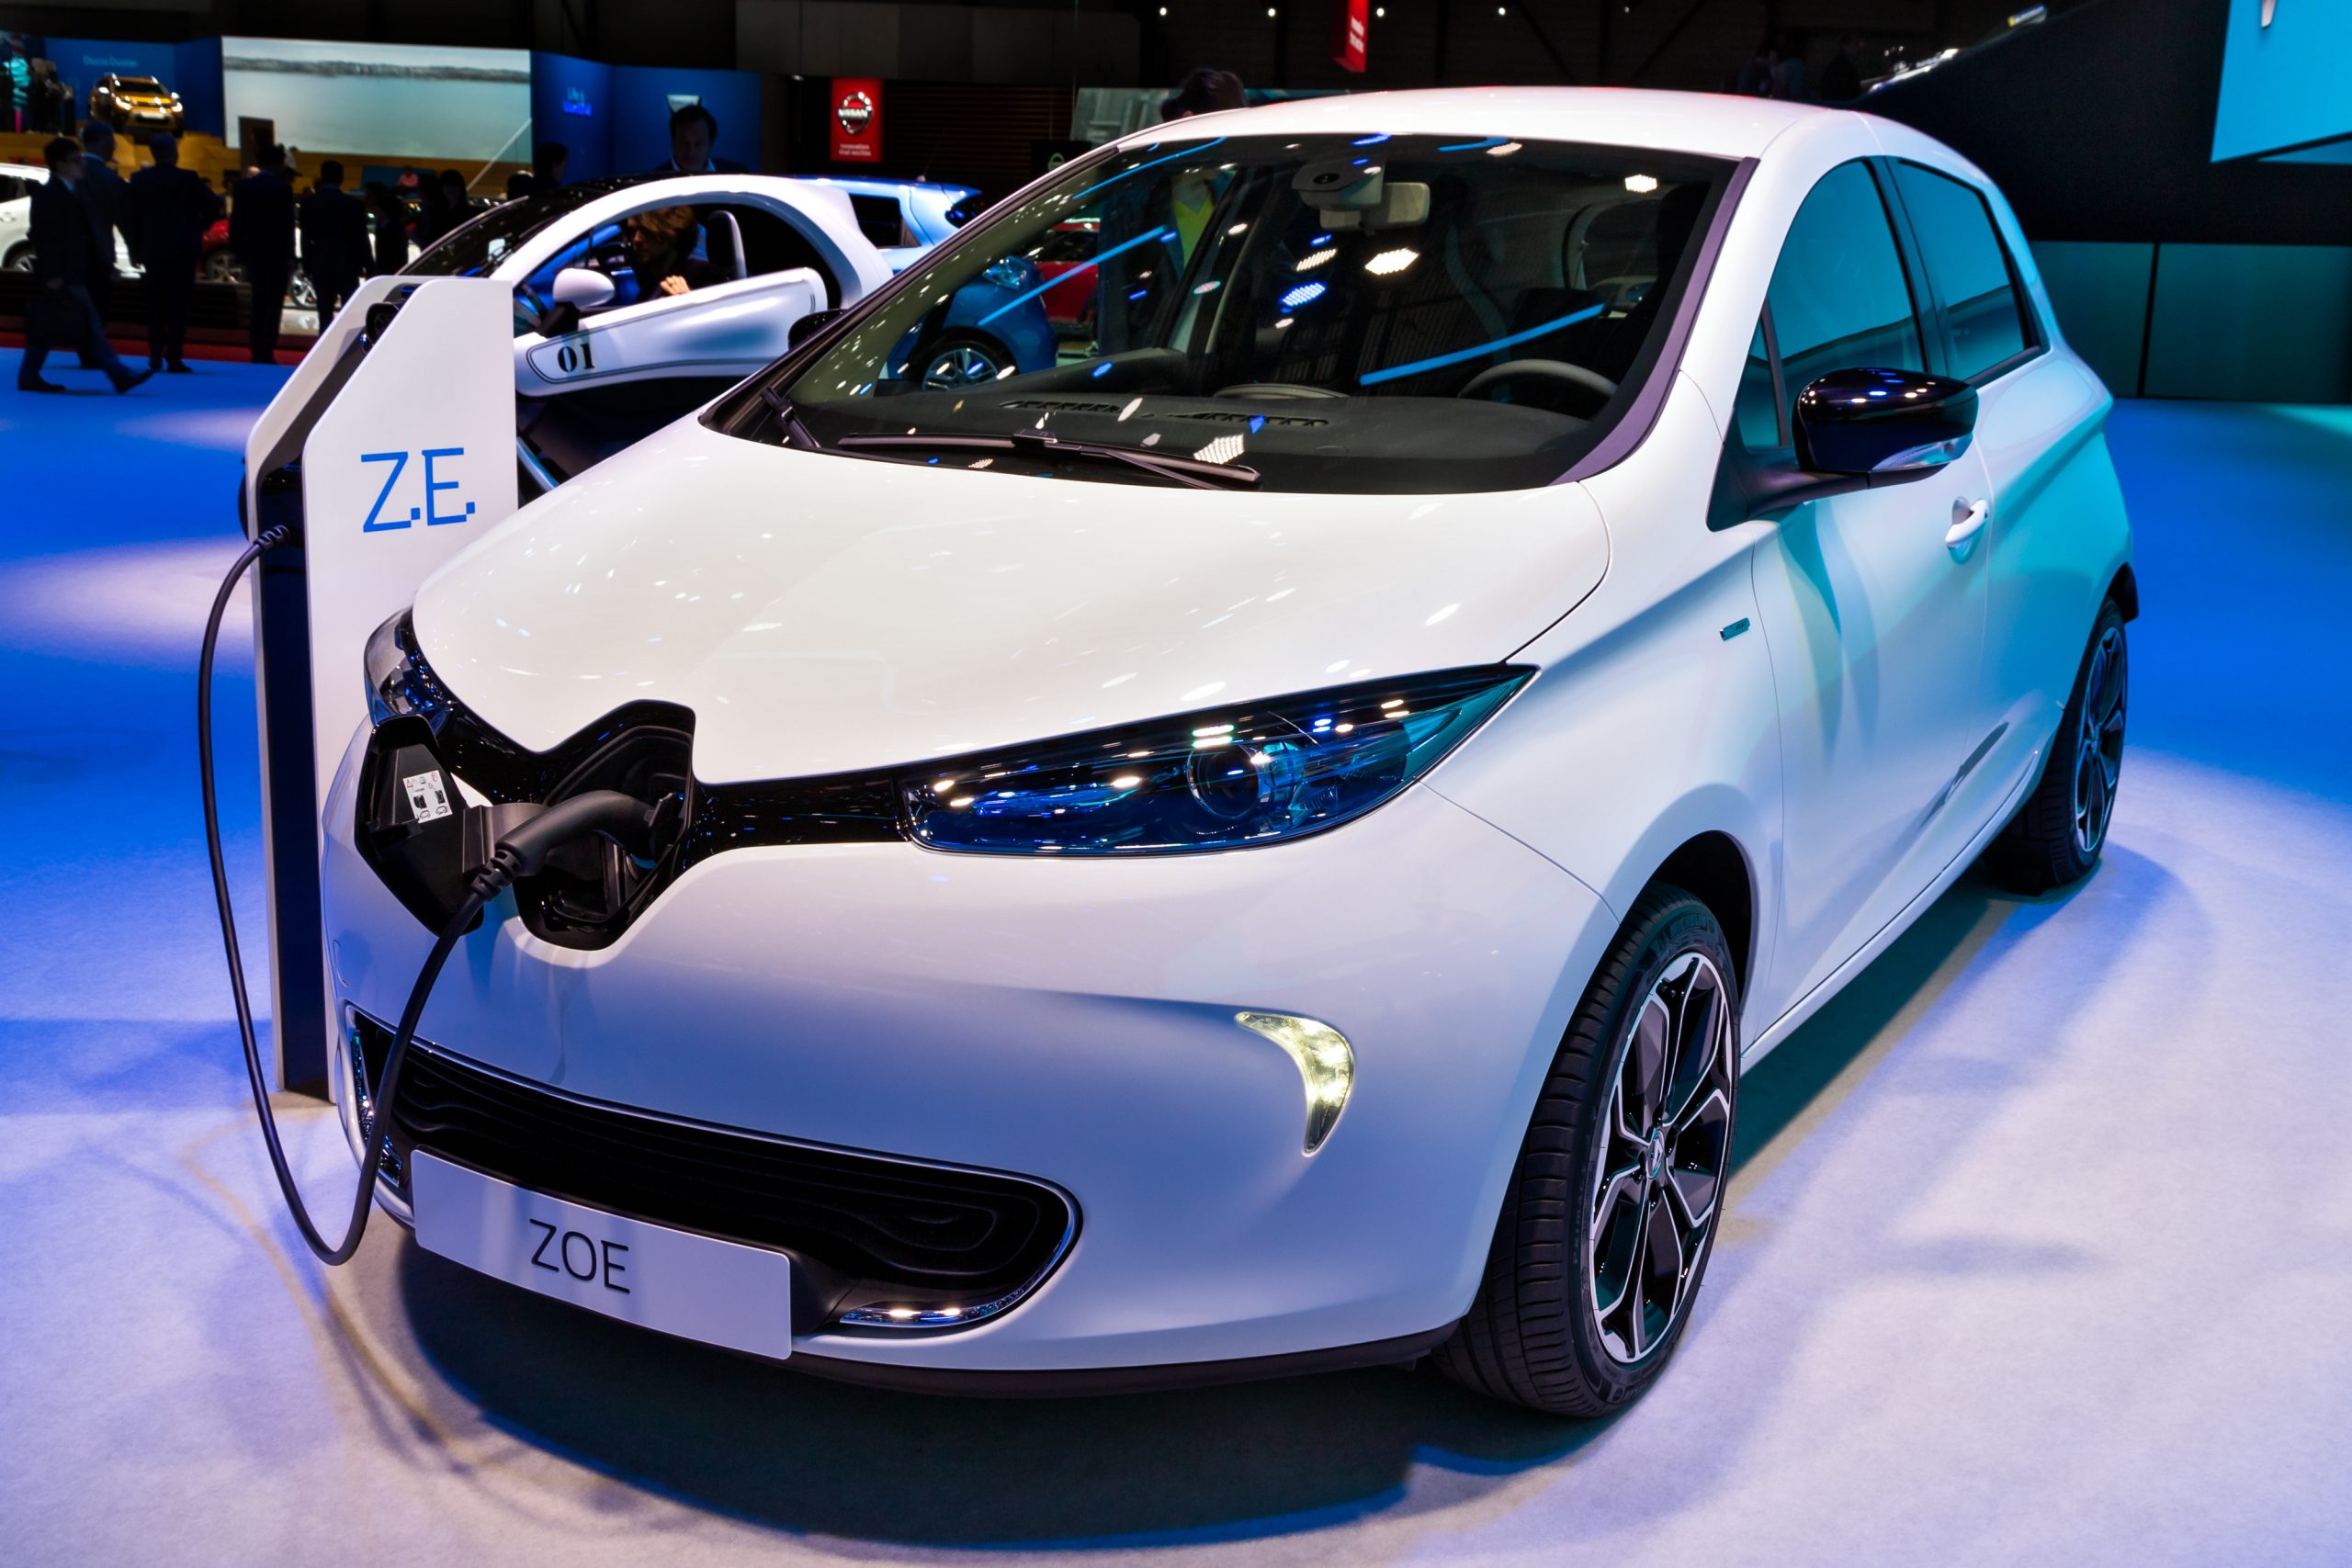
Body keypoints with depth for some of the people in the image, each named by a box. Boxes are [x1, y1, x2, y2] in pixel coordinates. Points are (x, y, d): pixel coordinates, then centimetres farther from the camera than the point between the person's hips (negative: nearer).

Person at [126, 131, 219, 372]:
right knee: (178, 305, -1)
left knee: (155, 304, 16)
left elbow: (128, 211, 0)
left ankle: (155, 354, 15)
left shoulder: (139, 179, 0)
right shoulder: (188, 179, -11)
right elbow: (213, 205, -12)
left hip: (152, 250, 4)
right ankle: (174, 357, -6)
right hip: (182, 250, -4)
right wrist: (200, 226, 5)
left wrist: (136, 245, 8)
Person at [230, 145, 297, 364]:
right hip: (276, 255, -5)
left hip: (252, 253, 5)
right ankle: (266, 354, -6)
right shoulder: (282, 189, -11)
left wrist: (239, 251, 11)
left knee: (258, 304, 15)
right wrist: (289, 257, -6)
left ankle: (256, 352, 14)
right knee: (273, 306, -2)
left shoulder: (244, 186, 5)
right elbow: (287, 226, -11)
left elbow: (236, 221, 6)